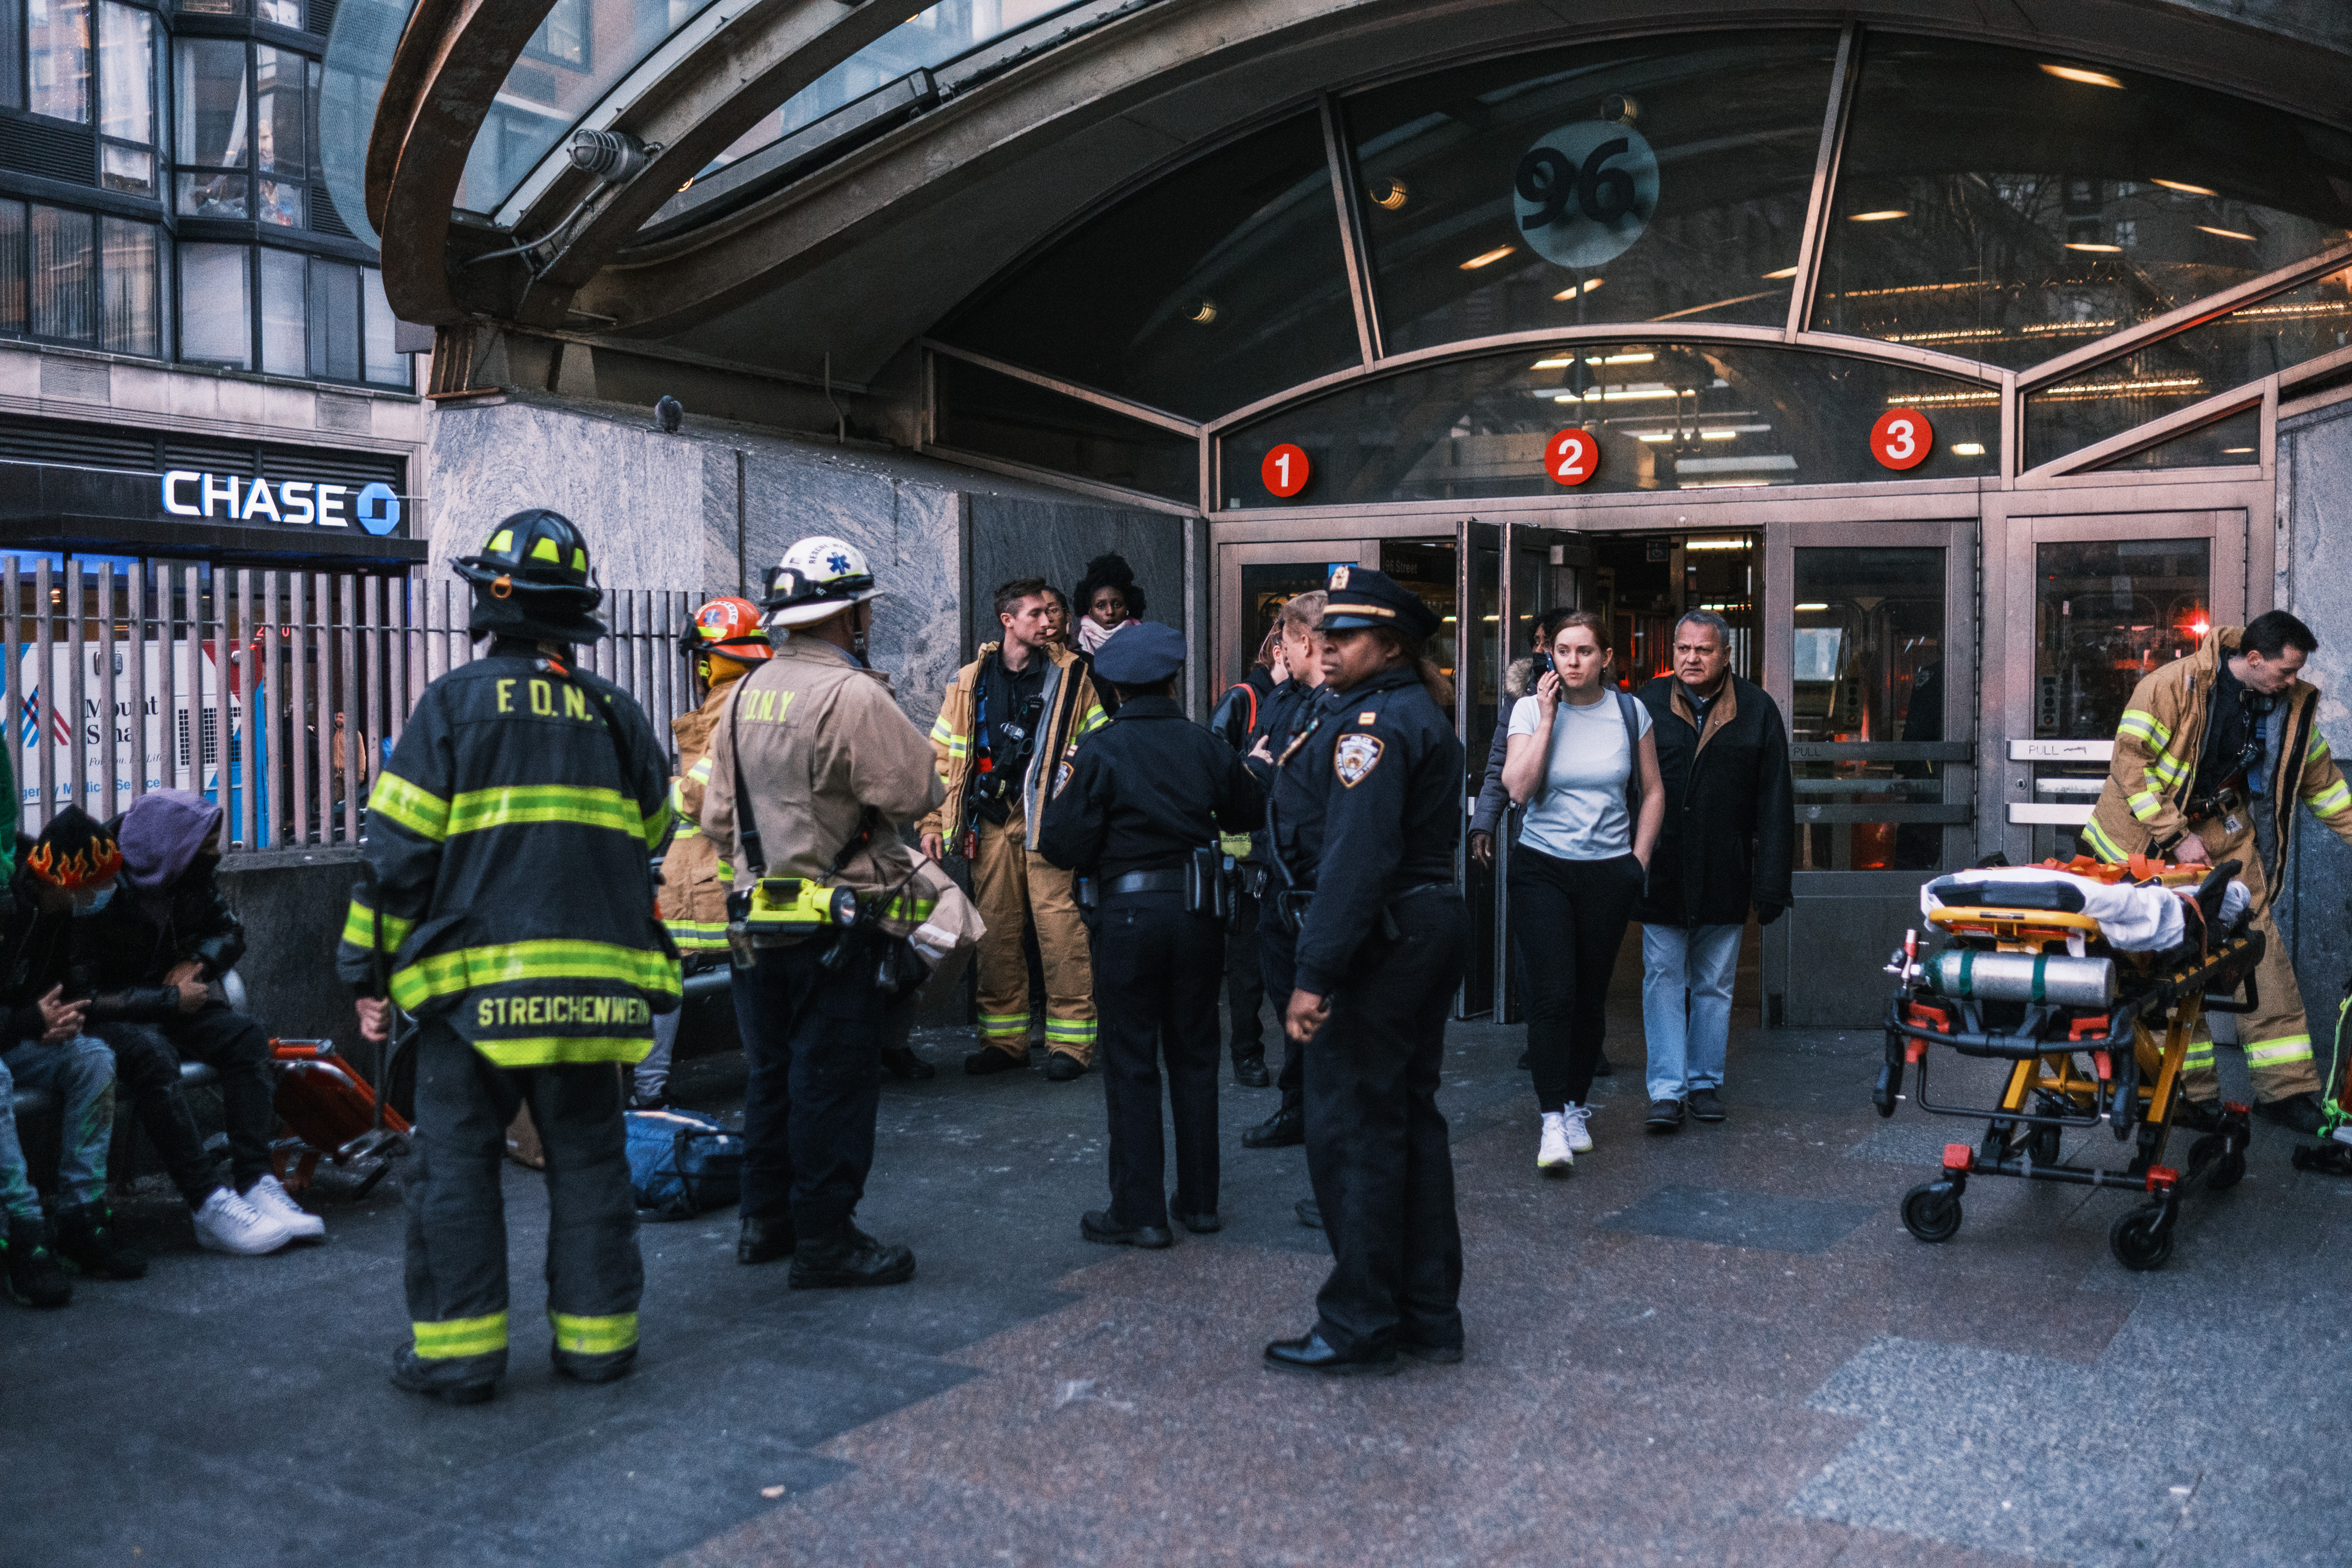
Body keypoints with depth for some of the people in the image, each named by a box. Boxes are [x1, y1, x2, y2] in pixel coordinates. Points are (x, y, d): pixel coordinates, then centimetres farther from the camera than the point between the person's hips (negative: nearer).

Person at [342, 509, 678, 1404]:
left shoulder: (454, 702, -4)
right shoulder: (616, 714, 8)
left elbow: (399, 848, -4)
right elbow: (651, 843, 17)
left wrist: (370, 971, 2)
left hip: (477, 980, -3)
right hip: (594, 981, 4)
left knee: (454, 1163, 6)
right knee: (589, 1159, 11)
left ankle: (457, 1351, 9)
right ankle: (597, 1336, 17)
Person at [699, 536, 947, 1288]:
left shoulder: (745, 694, 8)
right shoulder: (853, 695, -17)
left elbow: (719, 815, 12)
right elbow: (916, 792, -17)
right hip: (837, 921, -8)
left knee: (770, 1071, 17)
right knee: (833, 1078, 0)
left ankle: (764, 1220, 27)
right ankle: (824, 1238, 6)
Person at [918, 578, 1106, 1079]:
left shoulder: (1071, 676, 3)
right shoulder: (970, 682, 10)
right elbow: (942, 755, 13)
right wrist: (934, 821, 7)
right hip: (991, 821, 3)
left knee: (1058, 923, -7)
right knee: (995, 927, 6)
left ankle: (1070, 1040, 2)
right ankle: (1004, 1038, 17)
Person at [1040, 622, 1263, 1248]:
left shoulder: (1100, 750, -10)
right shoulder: (1204, 745, 1)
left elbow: (1064, 846, -12)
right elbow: (1249, 812, 14)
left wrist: (1061, 797, 8)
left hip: (1129, 915, -4)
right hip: (1197, 914, 4)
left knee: (1131, 1064, 3)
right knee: (1195, 1056, 14)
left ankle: (1139, 1213, 7)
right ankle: (1199, 1201, 22)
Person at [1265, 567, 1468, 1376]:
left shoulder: (1373, 721, -16)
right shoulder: (1425, 712, 15)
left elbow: (1355, 855, -25)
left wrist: (1315, 973, -27)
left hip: (1383, 935, -10)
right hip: (1437, 919, 10)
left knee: (1352, 1127, -2)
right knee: (1412, 1117, 15)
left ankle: (1361, 1325, 6)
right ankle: (1429, 1313, 23)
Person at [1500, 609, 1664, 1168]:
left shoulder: (1629, 712, 2)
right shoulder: (1531, 709, -2)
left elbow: (1652, 791, 11)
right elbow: (1518, 788, -14)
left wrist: (1640, 858, 5)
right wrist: (1547, 719, -15)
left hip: (1608, 871, 2)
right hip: (1542, 866, -2)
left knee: (1590, 996, 8)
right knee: (1552, 993, -11)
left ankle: (1576, 1106, 24)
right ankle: (1553, 1121, -7)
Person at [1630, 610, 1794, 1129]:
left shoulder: (1757, 711, 0)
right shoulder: (1648, 704, -1)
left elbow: (1775, 804, 0)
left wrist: (1771, 883, -4)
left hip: (1725, 877, 1)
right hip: (1661, 873, 0)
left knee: (1714, 984, 11)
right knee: (1663, 979, 1)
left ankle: (1705, 1082, 22)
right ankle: (1667, 1089, 5)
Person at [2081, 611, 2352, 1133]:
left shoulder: (2292, 704, 3)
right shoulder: (2173, 685, -17)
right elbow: (2130, 764, -17)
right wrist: (2176, 837, -18)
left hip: (2225, 831, 5)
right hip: (2152, 835, -5)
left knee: (2260, 945, -2)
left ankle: (2284, 1089, 6)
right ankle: (2189, 1091, 3)